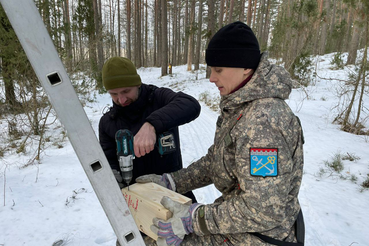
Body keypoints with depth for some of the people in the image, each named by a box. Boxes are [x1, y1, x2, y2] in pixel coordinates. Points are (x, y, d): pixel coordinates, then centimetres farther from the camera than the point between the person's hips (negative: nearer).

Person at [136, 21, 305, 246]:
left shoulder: (262, 121, -30)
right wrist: (170, 181, 1)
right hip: (238, 216, 8)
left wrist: (193, 220, -25)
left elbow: (263, 210, -29)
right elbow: (214, 162, 6)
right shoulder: (239, 107, 1)